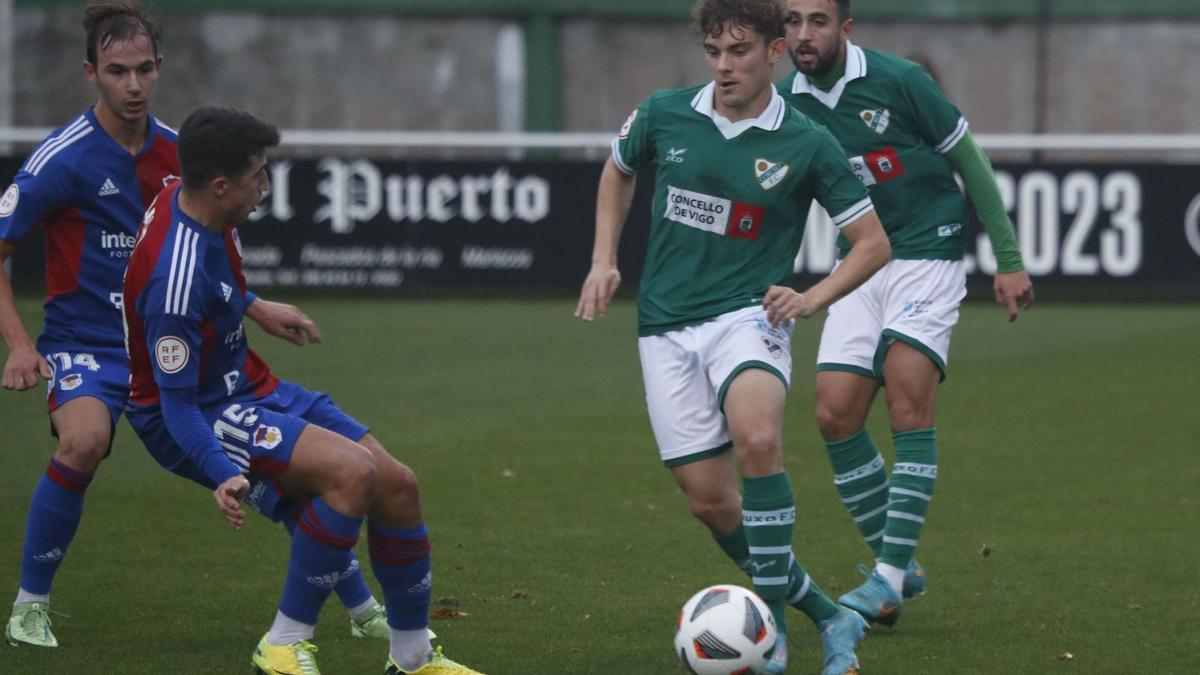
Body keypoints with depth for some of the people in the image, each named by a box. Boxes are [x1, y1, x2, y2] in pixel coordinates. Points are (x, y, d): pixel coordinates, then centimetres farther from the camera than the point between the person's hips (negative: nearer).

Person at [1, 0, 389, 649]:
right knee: (84, 440, -36)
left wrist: (256, 307, 15)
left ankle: (362, 609, 19)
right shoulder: (64, 159, -14)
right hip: (86, 344, -5)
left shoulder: (175, 151, 4)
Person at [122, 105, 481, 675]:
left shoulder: (189, 200, -3)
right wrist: (222, 475, -41)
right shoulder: (177, 275, -31)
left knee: (397, 485, 1)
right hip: (199, 414, -10)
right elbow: (176, 399, -28)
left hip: (247, 387, 10)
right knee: (352, 471, -29)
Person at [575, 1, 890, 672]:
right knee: (710, 500, -3)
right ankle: (826, 616, 15)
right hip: (667, 328, 4)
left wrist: (812, 299, -13)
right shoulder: (665, 115, 2)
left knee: (756, 440, -33)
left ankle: (774, 619, -23)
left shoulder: (806, 145, -5)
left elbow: (873, 242, 2)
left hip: (748, 316, -4)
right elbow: (618, 170, 24)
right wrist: (605, 259, 13)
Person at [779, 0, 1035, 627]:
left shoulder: (898, 81, -12)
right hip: (857, 267, 5)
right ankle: (897, 563, 8)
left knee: (907, 400, -18)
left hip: (927, 255, -5)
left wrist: (1009, 261, -4)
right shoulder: (786, 104, 0)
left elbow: (970, 164, -4)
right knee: (835, 413, -7)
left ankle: (890, 576, -17)